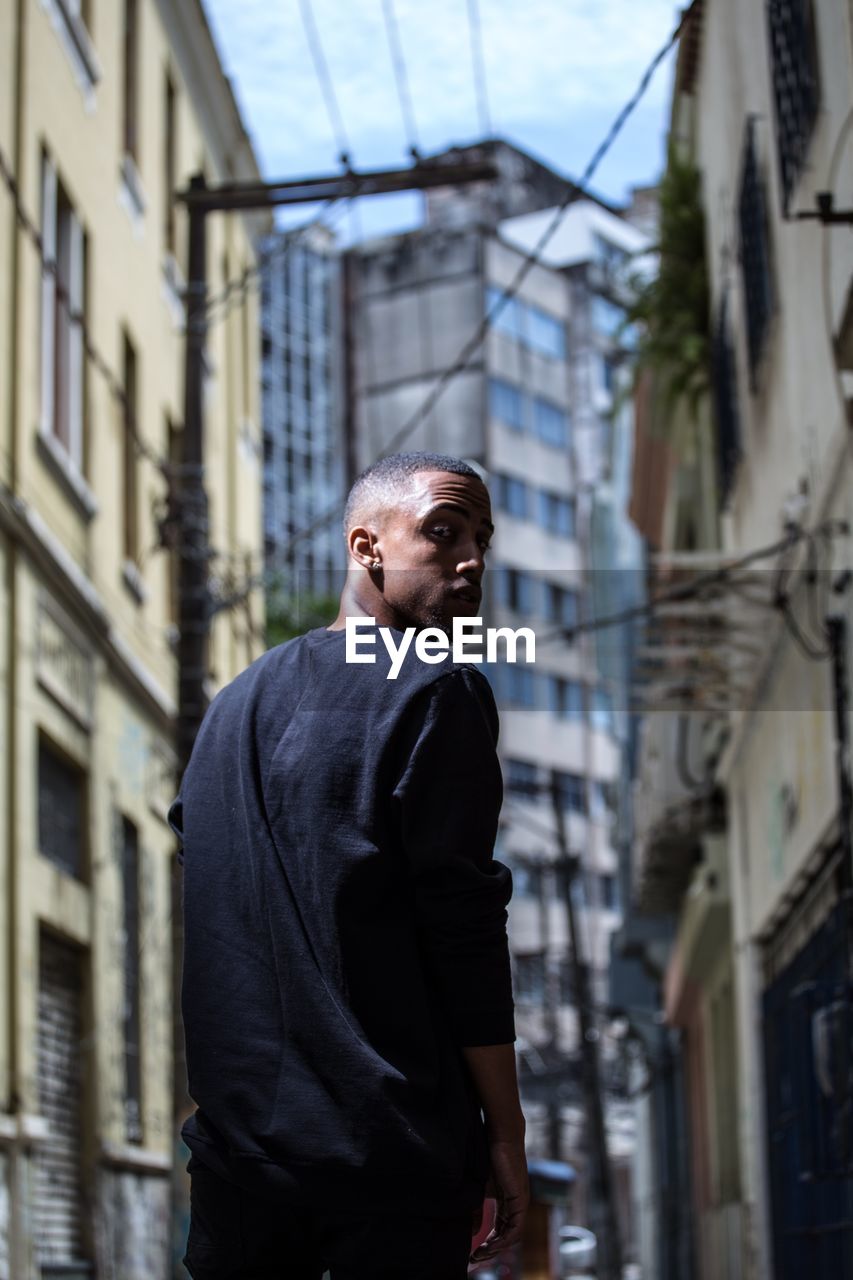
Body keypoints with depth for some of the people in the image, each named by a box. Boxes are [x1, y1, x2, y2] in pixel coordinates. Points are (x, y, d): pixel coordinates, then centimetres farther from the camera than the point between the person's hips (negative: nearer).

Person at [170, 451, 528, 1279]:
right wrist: (506, 1133, -8)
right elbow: (463, 932, -14)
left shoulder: (236, 700, 12)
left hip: (237, 1141, 6)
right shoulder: (434, 693, -9)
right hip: (392, 1161, -6)